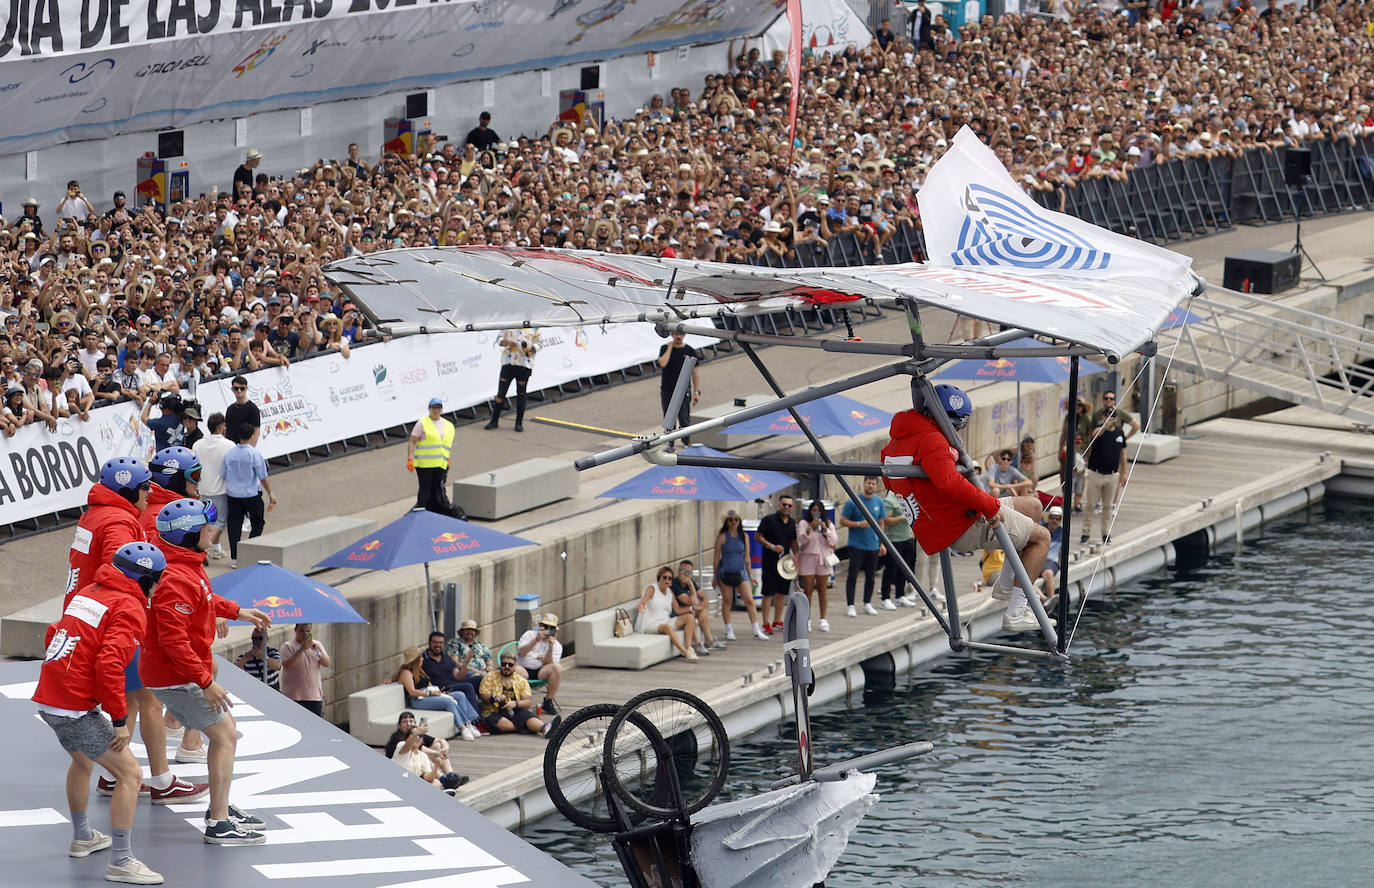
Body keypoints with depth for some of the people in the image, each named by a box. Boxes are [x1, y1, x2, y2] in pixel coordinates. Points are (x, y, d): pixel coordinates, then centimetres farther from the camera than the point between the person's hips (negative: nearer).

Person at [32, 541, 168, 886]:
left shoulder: (88, 592, 14)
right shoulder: (129, 609, -12)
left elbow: (54, 634, 22)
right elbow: (109, 664, -23)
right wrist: (120, 720, -18)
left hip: (47, 698, 9)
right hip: (77, 708, -9)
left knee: (82, 760, 33)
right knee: (129, 772, -5)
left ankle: (82, 837, 50)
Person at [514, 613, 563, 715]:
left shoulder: (557, 646, 8)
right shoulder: (529, 635, 6)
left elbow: (548, 664, -6)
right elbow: (521, 653, -11)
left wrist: (550, 647, -20)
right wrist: (536, 640, -18)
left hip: (540, 672, 2)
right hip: (524, 669, -2)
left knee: (557, 668, -27)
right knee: (517, 670, -38)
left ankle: (548, 702, -16)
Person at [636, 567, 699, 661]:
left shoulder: (670, 592, 14)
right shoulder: (652, 589, -5)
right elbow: (644, 599, -26)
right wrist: (641, 605, -47)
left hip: (665, 621, 7)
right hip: (650, 624, -7)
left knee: (689, 617, -9)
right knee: (667, 627, -37)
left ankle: (689, 648, -23)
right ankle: (686, 653, -44)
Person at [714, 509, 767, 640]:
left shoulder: (743, 537, 7)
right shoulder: (722, 537, -1)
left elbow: (747, 558, 13)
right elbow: (717, 557, 2)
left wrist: (750, 575, 13)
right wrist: (716, 577, 1)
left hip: (740, 572, 2)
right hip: (726, 572, -2)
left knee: (750, 600, -7)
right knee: (727, 601, 4)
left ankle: (757, 631, -8)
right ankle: (729, 630, 15)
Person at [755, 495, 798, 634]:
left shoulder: (792, 523, 11)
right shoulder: (769, 520, -7)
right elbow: (758, 536, -8)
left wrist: (796, 555, 5)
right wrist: (772, 546, -19)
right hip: (770, 561, -6)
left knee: (782, 592, 9)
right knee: (768, 593, -6)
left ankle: (777, 621, 20)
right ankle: (765, 624, -3)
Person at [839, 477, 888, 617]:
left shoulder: (879, 502, 7)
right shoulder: (853, 501, -6)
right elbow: (843, 521, -4)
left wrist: (882, 543, 11)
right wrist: (859, 524, -19)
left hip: (873, 546, 4)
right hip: (857, 546, -4)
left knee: (871, 577, 10)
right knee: (853, 576, -5)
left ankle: (867, 604, 21)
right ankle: (850, 605, 0)